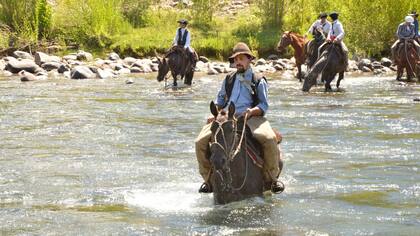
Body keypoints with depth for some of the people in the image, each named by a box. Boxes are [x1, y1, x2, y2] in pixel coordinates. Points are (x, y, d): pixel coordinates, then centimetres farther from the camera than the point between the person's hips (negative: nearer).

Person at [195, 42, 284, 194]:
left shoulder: (258, 81, 11)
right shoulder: (229, 80, 22)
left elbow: (264, 106, 4)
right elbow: (220, 101, 27)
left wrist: (251, 111, -16)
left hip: (251, 118, -3)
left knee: (269, 139, -34)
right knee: (201, 142, -17)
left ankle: (272, 178, -13)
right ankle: (209, 179, 2)